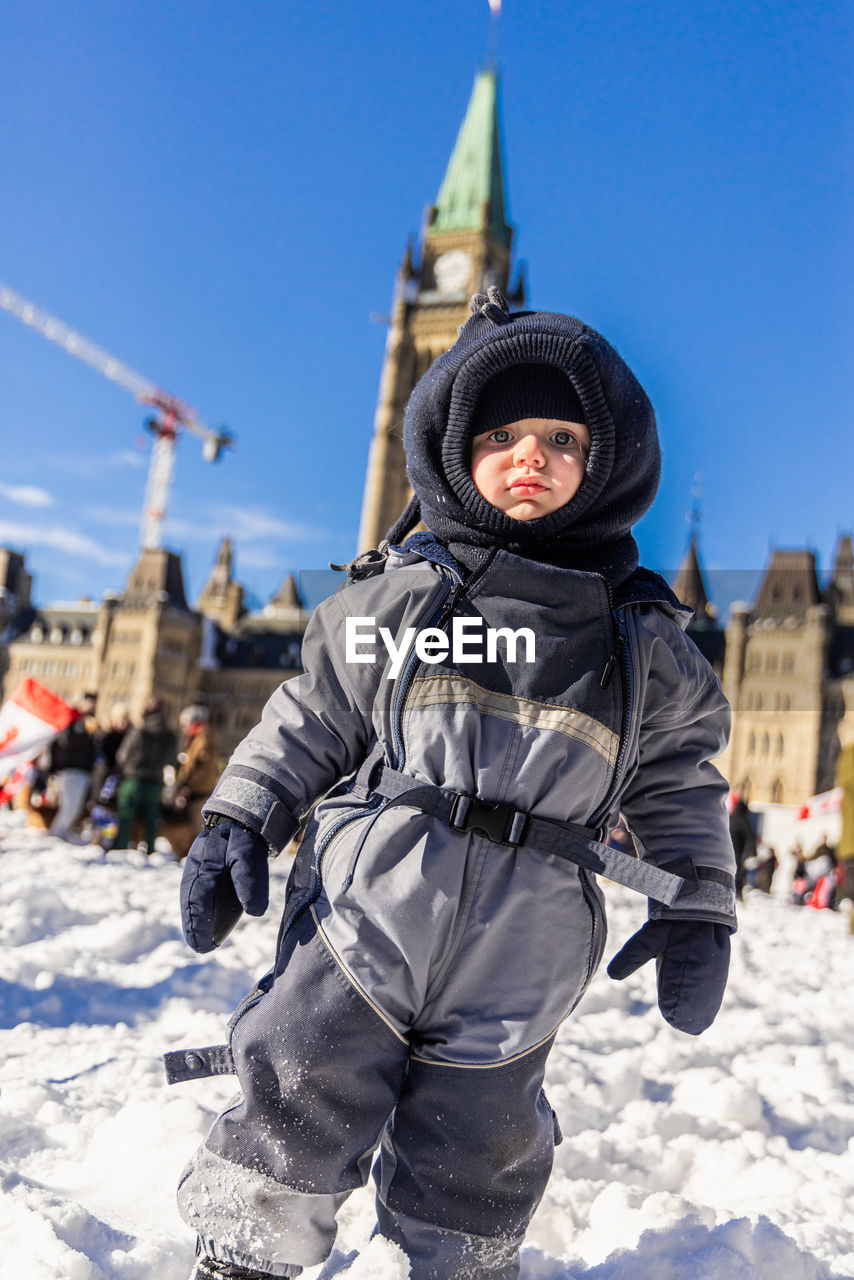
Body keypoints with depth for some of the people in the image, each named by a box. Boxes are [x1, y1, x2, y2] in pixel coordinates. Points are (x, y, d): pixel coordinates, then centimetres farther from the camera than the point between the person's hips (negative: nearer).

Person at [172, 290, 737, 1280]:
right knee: (296, 1113, 3)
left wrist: (697, 913, 5)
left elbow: (679, 783, 13)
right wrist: (235, 819, 2)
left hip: (519, 959, 1)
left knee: (469, 1174, 12)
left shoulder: (640, 635, 7)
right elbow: (311, 717, 10)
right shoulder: (400, 589, 4)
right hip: (366, 909, 0)